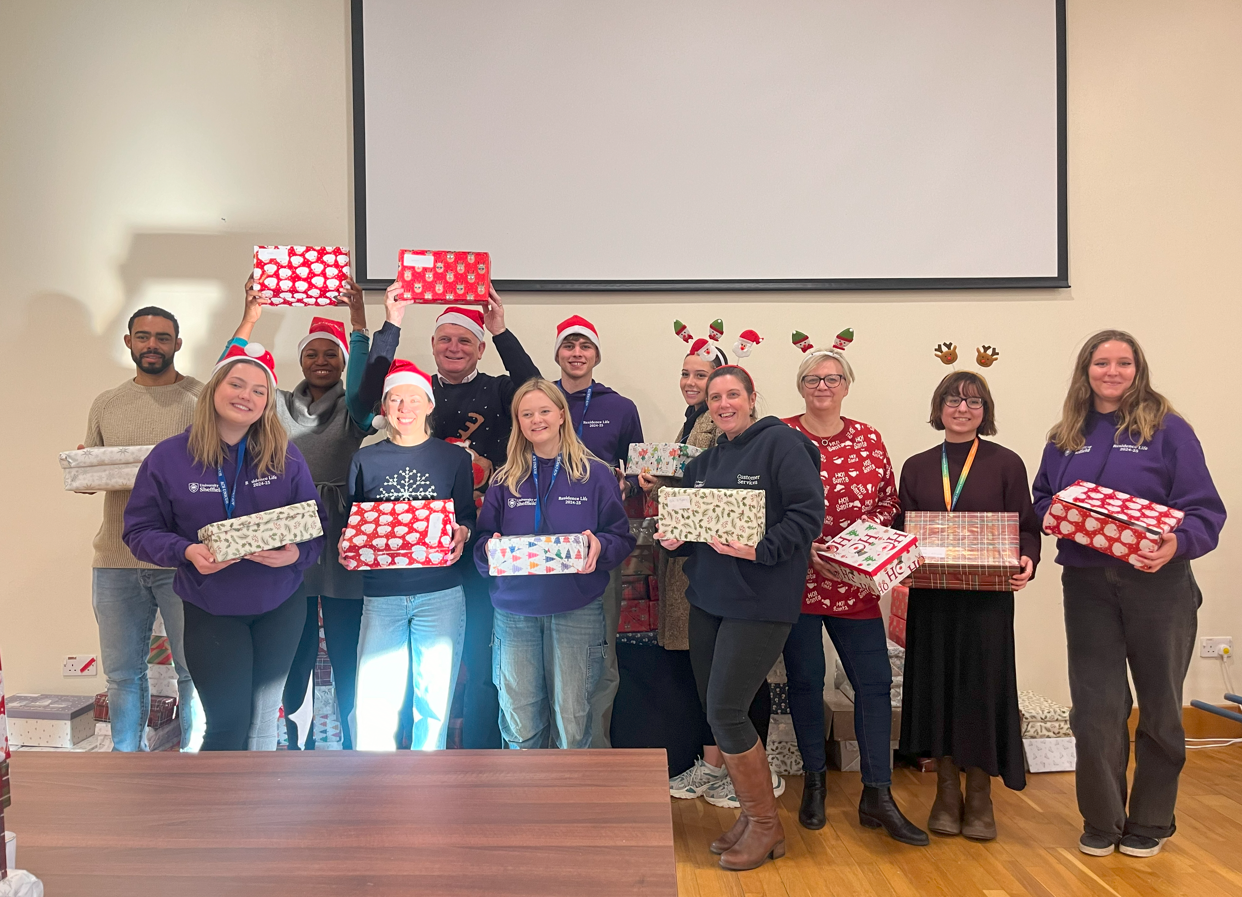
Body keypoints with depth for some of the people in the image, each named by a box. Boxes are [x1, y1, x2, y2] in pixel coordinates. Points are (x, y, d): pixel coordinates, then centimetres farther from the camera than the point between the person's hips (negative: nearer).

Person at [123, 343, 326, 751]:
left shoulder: (286, 457, -1)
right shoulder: (169, 456, -5)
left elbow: (316, 523, 2)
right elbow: (139, 530, -2)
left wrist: (296, 553, -19)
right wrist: (186, 551, -21)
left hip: (279, 606, 2)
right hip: (211, 610, -2)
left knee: (264, 721, 13)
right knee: (228, 723, -3)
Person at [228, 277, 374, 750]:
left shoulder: (353, 408, 6)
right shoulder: (281, 405, 12)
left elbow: (364, 388, -17)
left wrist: (358, 321, -21)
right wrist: (251, 316, -7)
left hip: (340, 539, -2)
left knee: (347, 650, 3)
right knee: (292, 650, 8)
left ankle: (352, 740, 18)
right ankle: (288, 737, 22)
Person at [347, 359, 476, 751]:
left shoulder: (454, 458, 7)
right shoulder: (365, 461, 9)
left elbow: (467, 516, 9)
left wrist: (461, 534, -13)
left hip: (440, 593, 0)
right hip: (381, 594, 1)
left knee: (435, 698, 3)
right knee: (374, 701, -4)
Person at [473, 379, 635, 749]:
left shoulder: (594, 474, 4)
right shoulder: (505, 480, 9)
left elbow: (622, 537, 4)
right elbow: (483, 541, 10)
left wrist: (600, 546, -17)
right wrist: (490, 549, -13)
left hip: (577, 611, -1)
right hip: (515, 611, 2)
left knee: (571, 717, 3)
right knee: (518, 719, 5)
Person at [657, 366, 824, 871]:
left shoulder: (780, 442, -8)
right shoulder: (704, 462, 15)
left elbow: (809, 510, -16)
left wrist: (762, 550, -24)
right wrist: (672, 540, -2)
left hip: (760, 602, -8)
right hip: (708, 599, 8)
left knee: (725, 711, -8)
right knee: (715, 711, 10)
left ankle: (766, 824, 12)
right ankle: (750, 815, 27)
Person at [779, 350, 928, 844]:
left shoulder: (868, 438, 7)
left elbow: (889, 502, 10)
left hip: (856, 581, 3)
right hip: (797, 577, -2)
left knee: (875, 681, 1)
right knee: (805, 679, 8)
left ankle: (877, 796, 12)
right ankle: (814, 781, 27)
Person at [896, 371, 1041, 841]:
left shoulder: (1006, 464, 2)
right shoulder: (916, 467, 10)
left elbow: (1027, 528, 1)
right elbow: (901, 531, 12)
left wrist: (1026, 560, -19)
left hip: (987, 596, -2)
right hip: (931, 596, 3)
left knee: (982, 687, 0)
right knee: (936, 686, 6)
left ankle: (979, 796, 17)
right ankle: (947, 793, 21)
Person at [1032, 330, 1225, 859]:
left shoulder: (1168, 430, -3)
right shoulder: (1065, 438, 10)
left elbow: (1205, 510, -6)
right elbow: (1041, 499, 16)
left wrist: (1177, 543, -26)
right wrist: (1050, 518, -6)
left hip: (1157, 585, -2)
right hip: (1087, 586, 2)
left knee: (1160, 708, 11)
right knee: (1095, 709, 3)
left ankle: (1150, 823, 29)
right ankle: (1102, 821, 21)